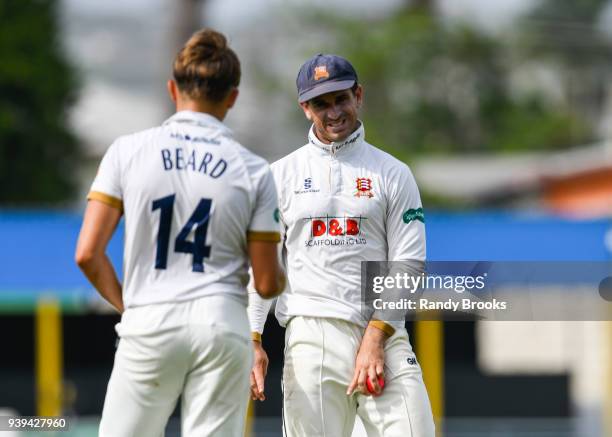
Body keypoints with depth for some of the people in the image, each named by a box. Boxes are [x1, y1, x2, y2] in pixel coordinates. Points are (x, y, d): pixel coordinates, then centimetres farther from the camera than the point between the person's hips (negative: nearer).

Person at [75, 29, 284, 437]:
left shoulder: (128, 151, 2)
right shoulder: (253, 170, 2)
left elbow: (88, 254, -3)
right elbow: (267, 284, 3)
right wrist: (284, 278, 26)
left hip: (148, 327, 0)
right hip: (223, 324, 0)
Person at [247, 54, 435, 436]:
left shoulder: (393, 174, 10)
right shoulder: (283, 174, 12)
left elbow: (408, 264, 3)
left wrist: (376, 336, -8)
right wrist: (252, 340, -1)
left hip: (383, 335, 0)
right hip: (310, 337, 0)